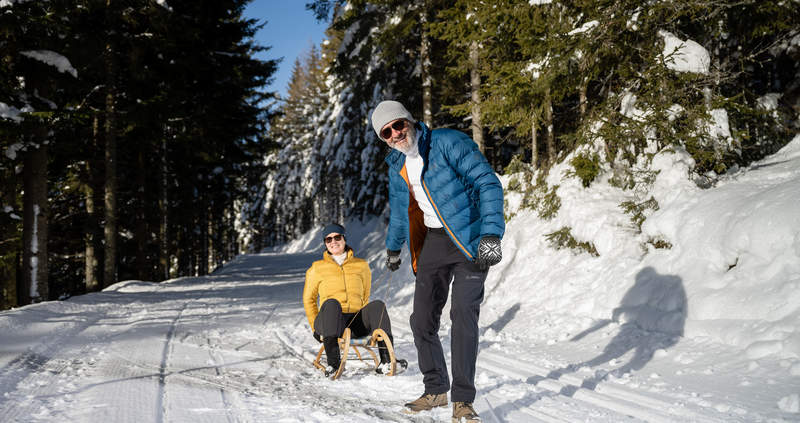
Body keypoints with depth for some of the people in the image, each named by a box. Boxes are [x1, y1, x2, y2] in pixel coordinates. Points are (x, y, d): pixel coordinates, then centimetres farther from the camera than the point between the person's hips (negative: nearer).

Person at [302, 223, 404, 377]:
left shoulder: (361, 266, 18)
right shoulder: (317, 268, 14)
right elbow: (308, 299, 18)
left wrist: (365, 321, 13)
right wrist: (316, 327, 10)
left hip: (357, 320, 2)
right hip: (330, 319, -1)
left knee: (377, 305, -29)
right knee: (331, 303, -36)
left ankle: (386, 361, -39)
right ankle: (333, 362, -45)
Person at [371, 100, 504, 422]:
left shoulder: (448, 143, -14)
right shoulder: (397, 166, 8)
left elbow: (488, 183, -18)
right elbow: (398, 208, 26)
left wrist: (491, 233, -28)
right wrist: (393, 247, 36)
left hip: (470, 239, -6)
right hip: (433, 241, 7)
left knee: (463, 314, -16)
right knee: (422, 320, 3)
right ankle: (436, 390, 20)